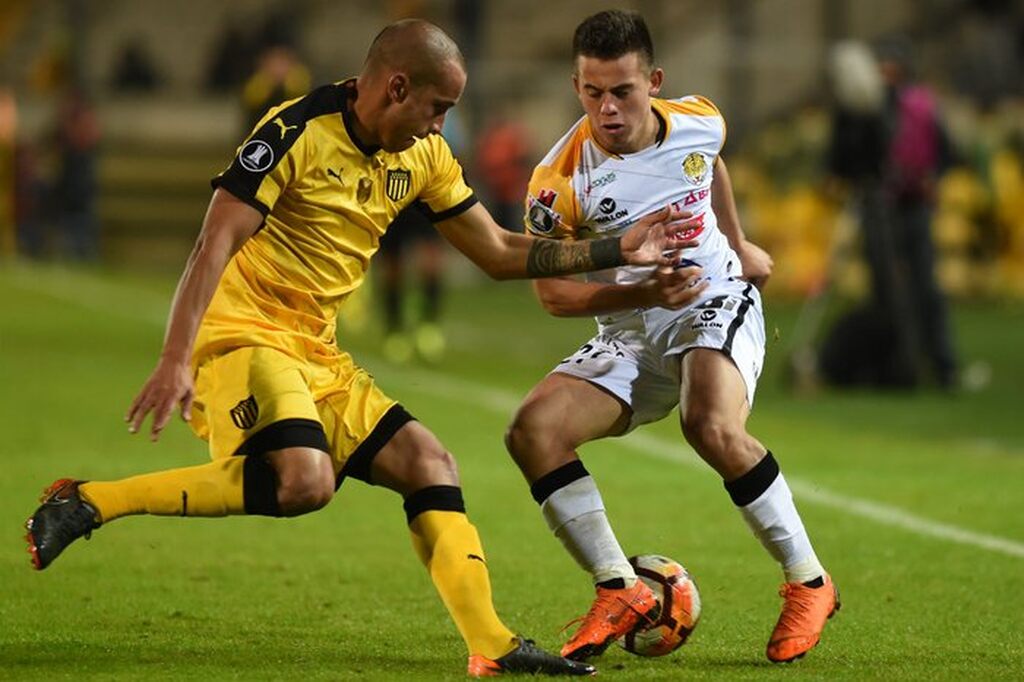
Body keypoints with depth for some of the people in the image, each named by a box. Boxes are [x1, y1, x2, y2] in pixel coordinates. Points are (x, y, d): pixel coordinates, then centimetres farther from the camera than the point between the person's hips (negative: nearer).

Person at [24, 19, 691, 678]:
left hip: (317, 354, 9)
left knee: (428, 463, 1)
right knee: (304, 482, -29)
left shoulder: (421, 155, 9)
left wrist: (618, 251, 13)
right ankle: (90, 502, -22)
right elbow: (215, 243, -19)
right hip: (242, 335, -8)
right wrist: (176, 359, -28)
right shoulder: (297, 132, -15)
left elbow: (498, 252, 19)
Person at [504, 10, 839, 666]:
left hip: (717, 302, -1)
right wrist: (645, 291, -24)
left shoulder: (699, 122, -6)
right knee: (534, 430, -22)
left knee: (713, 428, -33)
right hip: (629, 334, 1)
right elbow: (554, 292, -11)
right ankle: (622, 593, -8)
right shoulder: (559, 180, -15)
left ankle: (809, 584, -14)